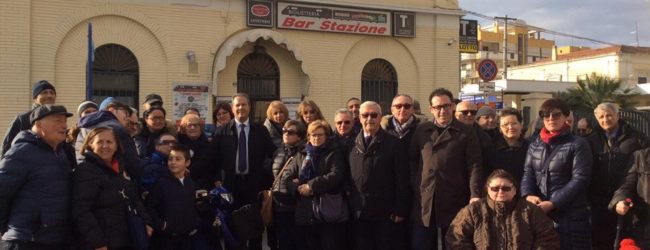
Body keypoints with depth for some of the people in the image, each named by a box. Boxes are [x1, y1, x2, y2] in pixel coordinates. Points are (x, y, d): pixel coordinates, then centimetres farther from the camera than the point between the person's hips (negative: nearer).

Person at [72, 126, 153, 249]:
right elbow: (81, 210, -20)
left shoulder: (121, 168, 13)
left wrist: (146, 222, 9)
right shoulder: (85, 170, -13)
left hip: (125, 240, 8)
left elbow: (134, 198, 21)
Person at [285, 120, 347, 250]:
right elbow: (287, 177, 8)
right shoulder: (301, 155, 17)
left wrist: (311, 186, -16)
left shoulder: (334, 154, 5)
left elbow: (336, 175, -13)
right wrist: (299, 188, -12)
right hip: (305, 212, 4)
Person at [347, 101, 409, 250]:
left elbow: (401, 179, -5)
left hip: (385, 212, -3)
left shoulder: (393, 143, -2)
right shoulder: (353, 144, 9)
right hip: (358, 213, 3)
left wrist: (400, 209, -10)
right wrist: (350, 203, 5)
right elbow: (348, 176, 12)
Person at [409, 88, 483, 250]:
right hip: (423, 203, 2)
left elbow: (474, 166, -5)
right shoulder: (421, 131, 10)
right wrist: (414, 186, 2)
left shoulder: (466, 133, 2)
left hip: (454, 204, -2)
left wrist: (475, 195, -17)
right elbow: (412, 160, 14)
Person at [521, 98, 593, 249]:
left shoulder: (578, 145, -2)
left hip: (571, 216, -4)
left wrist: (553, 203, -18)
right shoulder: (534, 145, 15)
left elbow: (580, 179, -11)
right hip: (539, 214, 5)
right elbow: (528, 173, 8)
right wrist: (528, 195, -13)